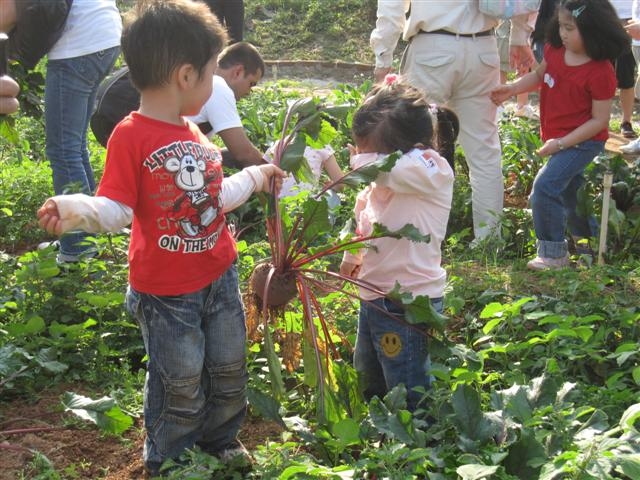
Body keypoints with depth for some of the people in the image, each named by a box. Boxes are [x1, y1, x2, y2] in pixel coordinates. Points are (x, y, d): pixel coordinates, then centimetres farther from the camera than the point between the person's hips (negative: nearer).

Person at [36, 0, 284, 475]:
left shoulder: (192, 132, 8)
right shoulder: (132, 136, -17)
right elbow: (115, 208, -20)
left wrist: (255, 177, 30)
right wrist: (74, 209, -39)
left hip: (219, 275, 7)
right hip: (167, 292, -7)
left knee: (230, 370, 20)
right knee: (181, 385, 6)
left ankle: (221, 440, 43)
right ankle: (167, 462, 29)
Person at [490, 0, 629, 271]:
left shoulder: (600, 72, -24)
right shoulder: (555, 51, -5)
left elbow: (599, 120, -20)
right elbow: (539, 76, 16)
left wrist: (562, 143, -24)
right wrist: (512, 89, -1)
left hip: (582, 141, -8)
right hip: (557, 138, 8)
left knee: (545, 186, -20)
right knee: (569, 193, 21)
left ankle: (553, 254, -8)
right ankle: (594, 243, 44)